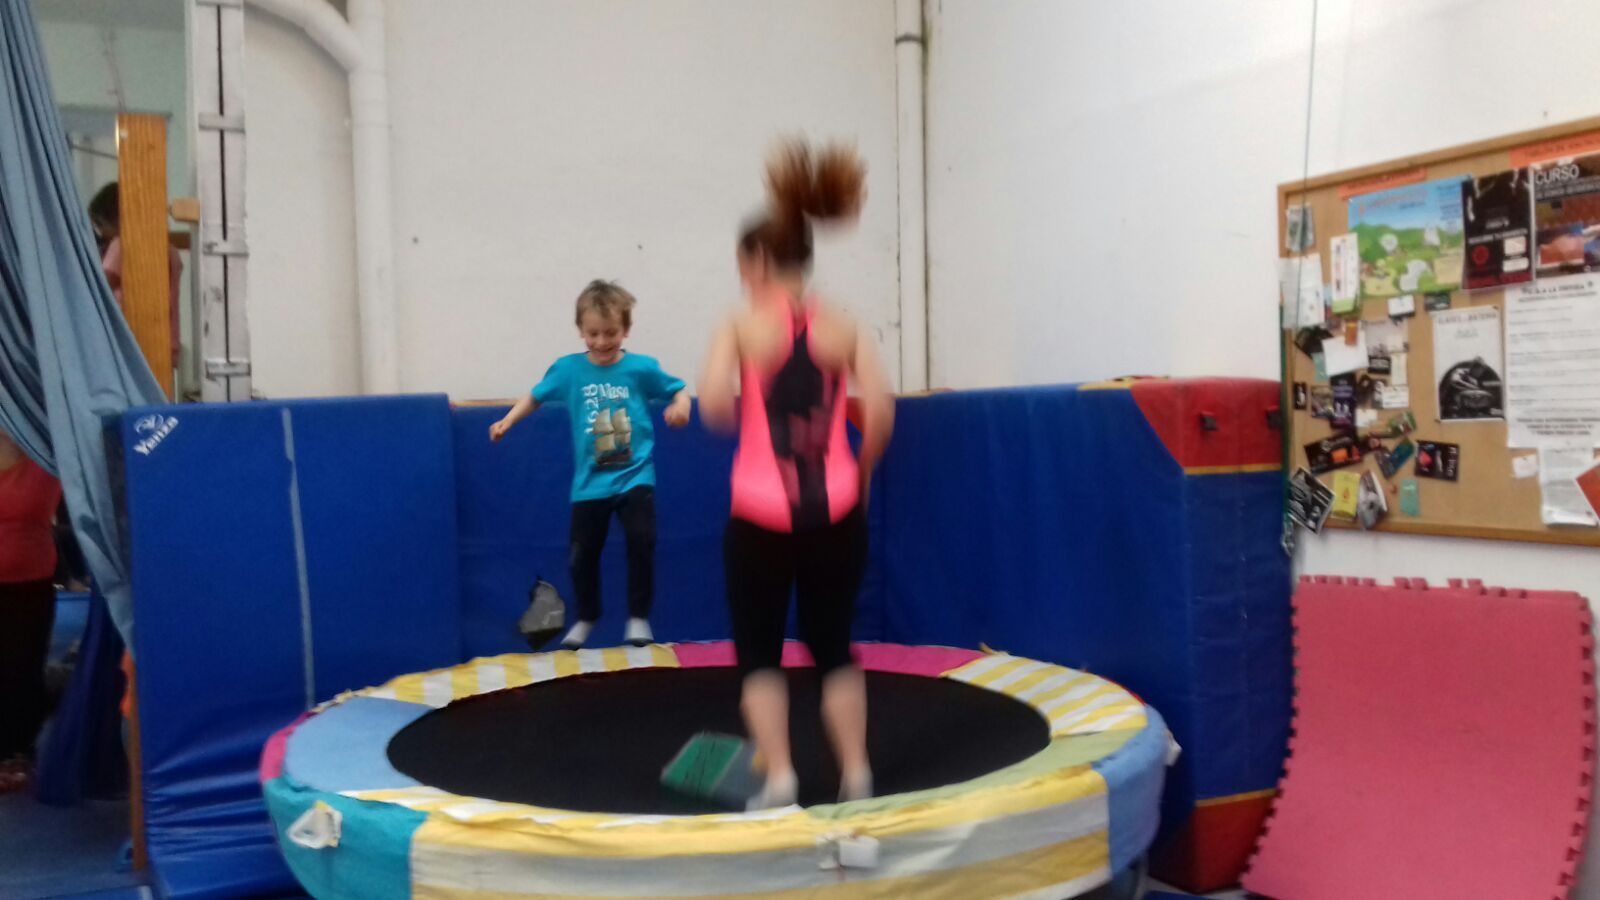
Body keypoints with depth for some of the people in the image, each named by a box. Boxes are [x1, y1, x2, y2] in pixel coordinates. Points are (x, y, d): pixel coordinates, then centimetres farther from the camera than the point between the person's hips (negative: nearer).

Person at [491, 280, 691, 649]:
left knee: (641, 541, -16)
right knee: (583, 554, 9)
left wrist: (680, 407, -16)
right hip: (590, 483, 2)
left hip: (634, 477, -2)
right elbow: (535, 396, 13)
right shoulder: (568, 370, -1)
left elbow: (679, 390, 5)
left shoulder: (642, 368, -5)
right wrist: (507, 422, 2)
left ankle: (638, 618, 5)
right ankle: (586, 618, 34)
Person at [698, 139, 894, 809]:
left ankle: (779, 778, 6)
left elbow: (713, 406, -18)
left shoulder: (742, 327, -4)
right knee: (834, 648, 19)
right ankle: (856, 775, 18)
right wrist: (860, 472, 9)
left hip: (763, 516, -3)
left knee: (759, 653, 13)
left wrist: (741, 416, 4)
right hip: (834, 514, 3)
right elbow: (880, 412, -6)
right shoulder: (843, 329, 3)